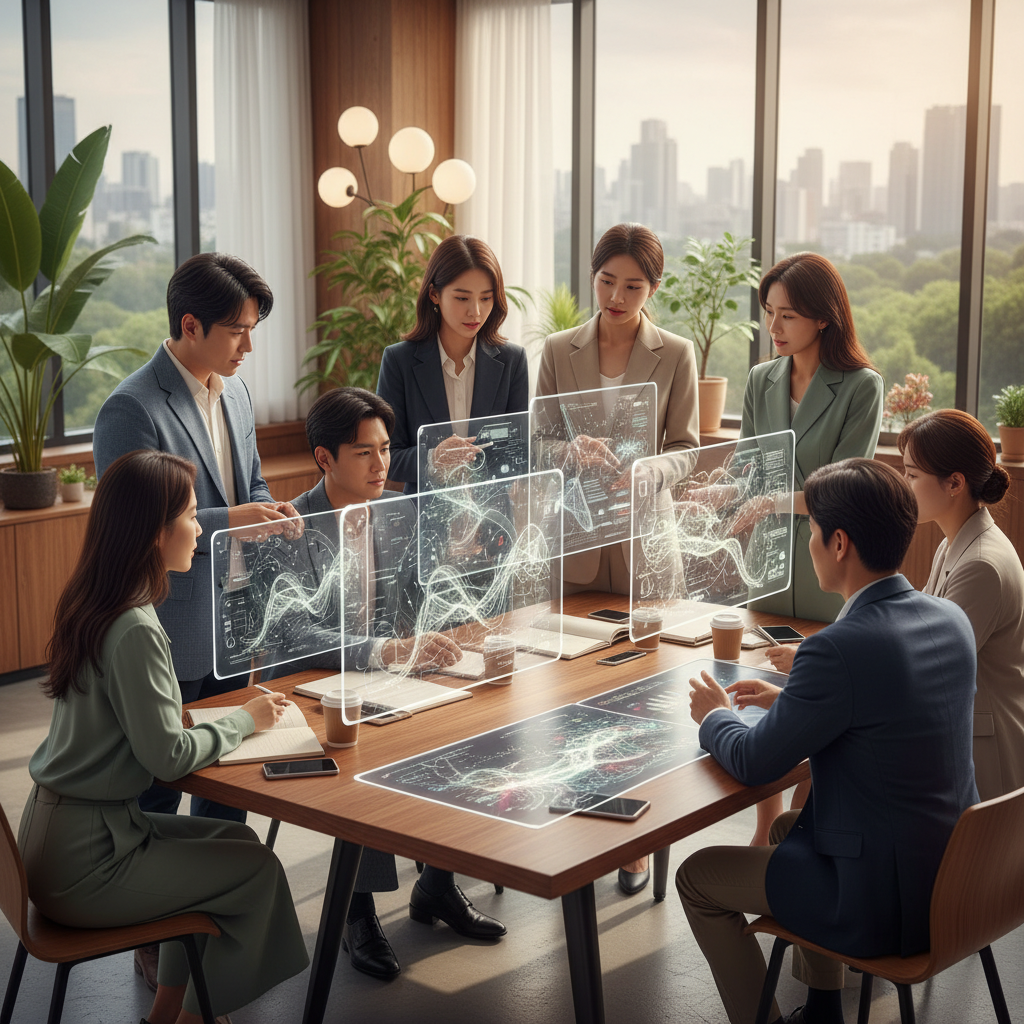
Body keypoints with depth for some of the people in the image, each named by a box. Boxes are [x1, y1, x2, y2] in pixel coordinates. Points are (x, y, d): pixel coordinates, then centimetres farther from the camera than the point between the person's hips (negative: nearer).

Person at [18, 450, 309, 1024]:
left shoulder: (90, 606, 5)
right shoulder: (135, 630, -24)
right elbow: (167, 755, -21)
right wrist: (244, 721, -7)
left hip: (60, 830, 9)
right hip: (81, 863, -9)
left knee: (232, 840, 19)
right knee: (257, 869, 2)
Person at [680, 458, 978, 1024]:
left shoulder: (838, 648, -26)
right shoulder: (952, 620, -1)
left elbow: (754, 763, -15)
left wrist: (715, 716, 6)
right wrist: (790, 699, 16)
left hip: (884, 903, -8)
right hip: (951, 874, 9)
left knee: (698, 877, 9)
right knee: (787, 826, 32)